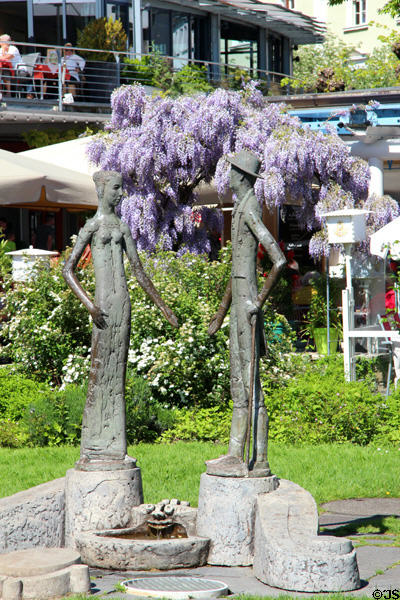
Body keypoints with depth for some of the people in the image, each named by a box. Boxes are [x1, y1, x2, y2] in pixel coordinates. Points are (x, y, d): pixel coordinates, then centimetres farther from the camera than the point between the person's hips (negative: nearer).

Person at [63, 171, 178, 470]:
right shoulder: (92, 227, -2)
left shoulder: (122, 228, 16)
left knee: (118, 372, 7)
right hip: (103, 305, -6)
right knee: (99, 370, -7)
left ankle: (114, 447, 10)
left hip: (123, 303, 6)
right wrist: (88, 303, -18)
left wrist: (164, 307, 21)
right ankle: (92, 450, -3)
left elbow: (139, 271, 21)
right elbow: (68, 269, -6)